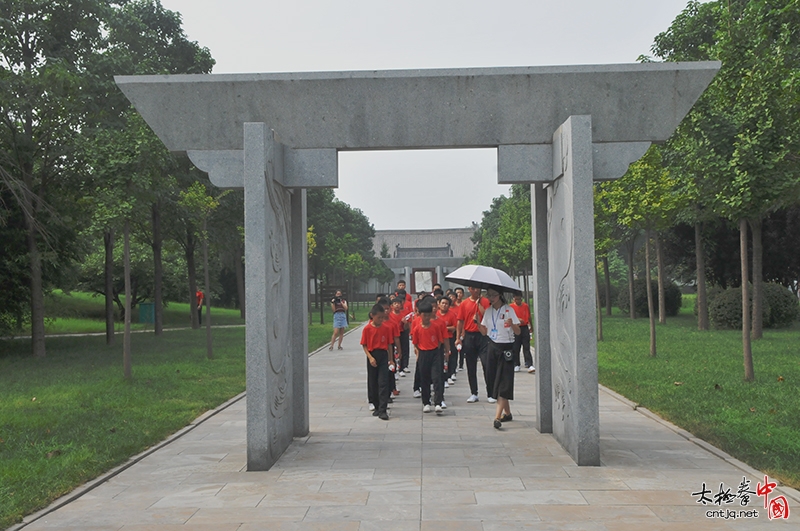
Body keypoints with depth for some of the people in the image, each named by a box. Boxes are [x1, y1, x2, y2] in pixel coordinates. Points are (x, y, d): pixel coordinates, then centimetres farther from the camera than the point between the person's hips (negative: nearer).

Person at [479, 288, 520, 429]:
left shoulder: (508, 310, -5)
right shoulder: (488, 311, 11)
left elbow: (518, 332, -7)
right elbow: (484, 332, 13)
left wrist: (512, 325, -27)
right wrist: (478, 322, -4)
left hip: (506, 349, -6)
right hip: (492, 347, 6)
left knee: (503, 384, -11)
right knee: (495, 382, 8)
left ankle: (497, 417, -20)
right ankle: (507, 413, 22)